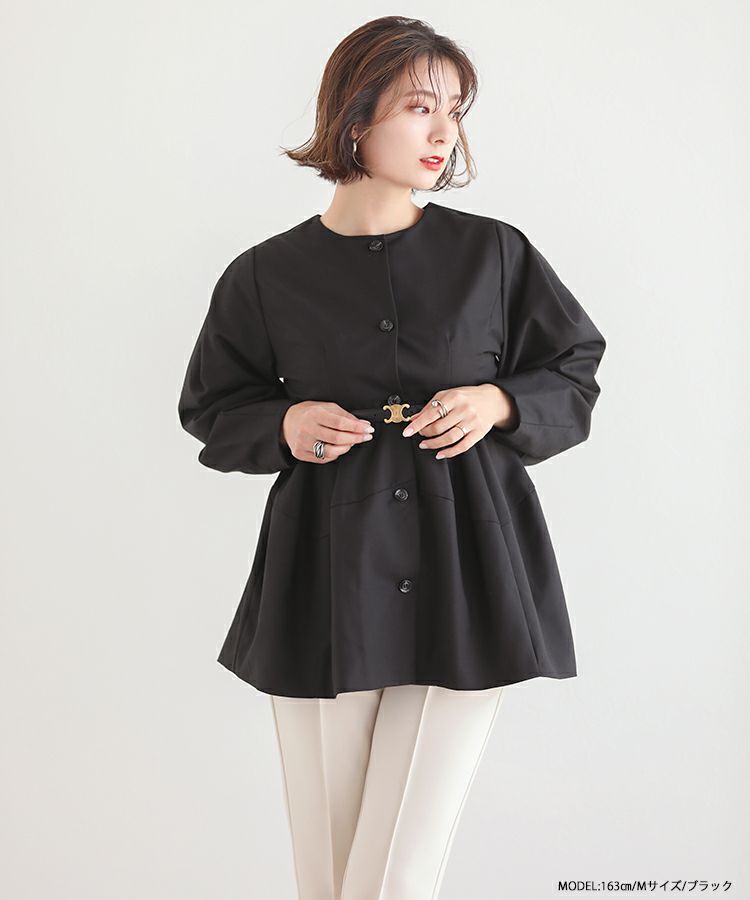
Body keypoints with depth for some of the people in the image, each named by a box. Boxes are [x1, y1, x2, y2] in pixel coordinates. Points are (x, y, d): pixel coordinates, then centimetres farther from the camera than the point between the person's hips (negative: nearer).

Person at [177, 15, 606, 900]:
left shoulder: (494, 253, 3)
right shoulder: (266, 277, 3)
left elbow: (575, 373, 13)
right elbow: (214, 410, 14)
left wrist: (500, 402, -7)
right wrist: (284, 424, -6)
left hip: (465, 577, 0)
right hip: (326, 581, 1)